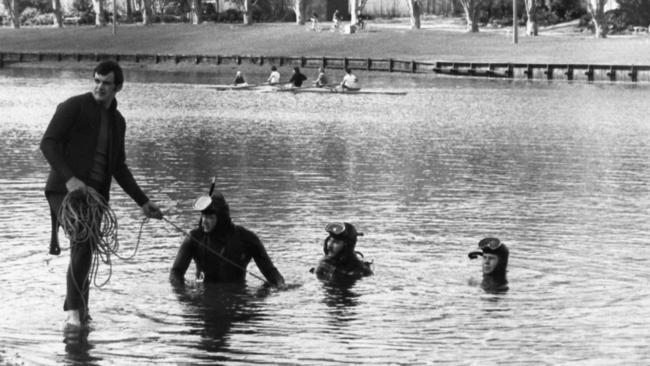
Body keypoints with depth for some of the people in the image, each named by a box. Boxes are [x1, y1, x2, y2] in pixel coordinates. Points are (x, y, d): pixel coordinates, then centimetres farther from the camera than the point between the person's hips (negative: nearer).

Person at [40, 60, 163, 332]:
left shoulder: (117, 121, 18)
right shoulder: (74, 106, -2)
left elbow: (118, 167, 25)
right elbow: (48, 143, -10)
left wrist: (143, 202, 21)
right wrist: (69, 178, -23)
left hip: (95, 194, 6)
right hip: (65, 190, -6)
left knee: (85, 251, 3)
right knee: (83, 242, -24)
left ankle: (78, 312, 19)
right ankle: (74, 312, -25)